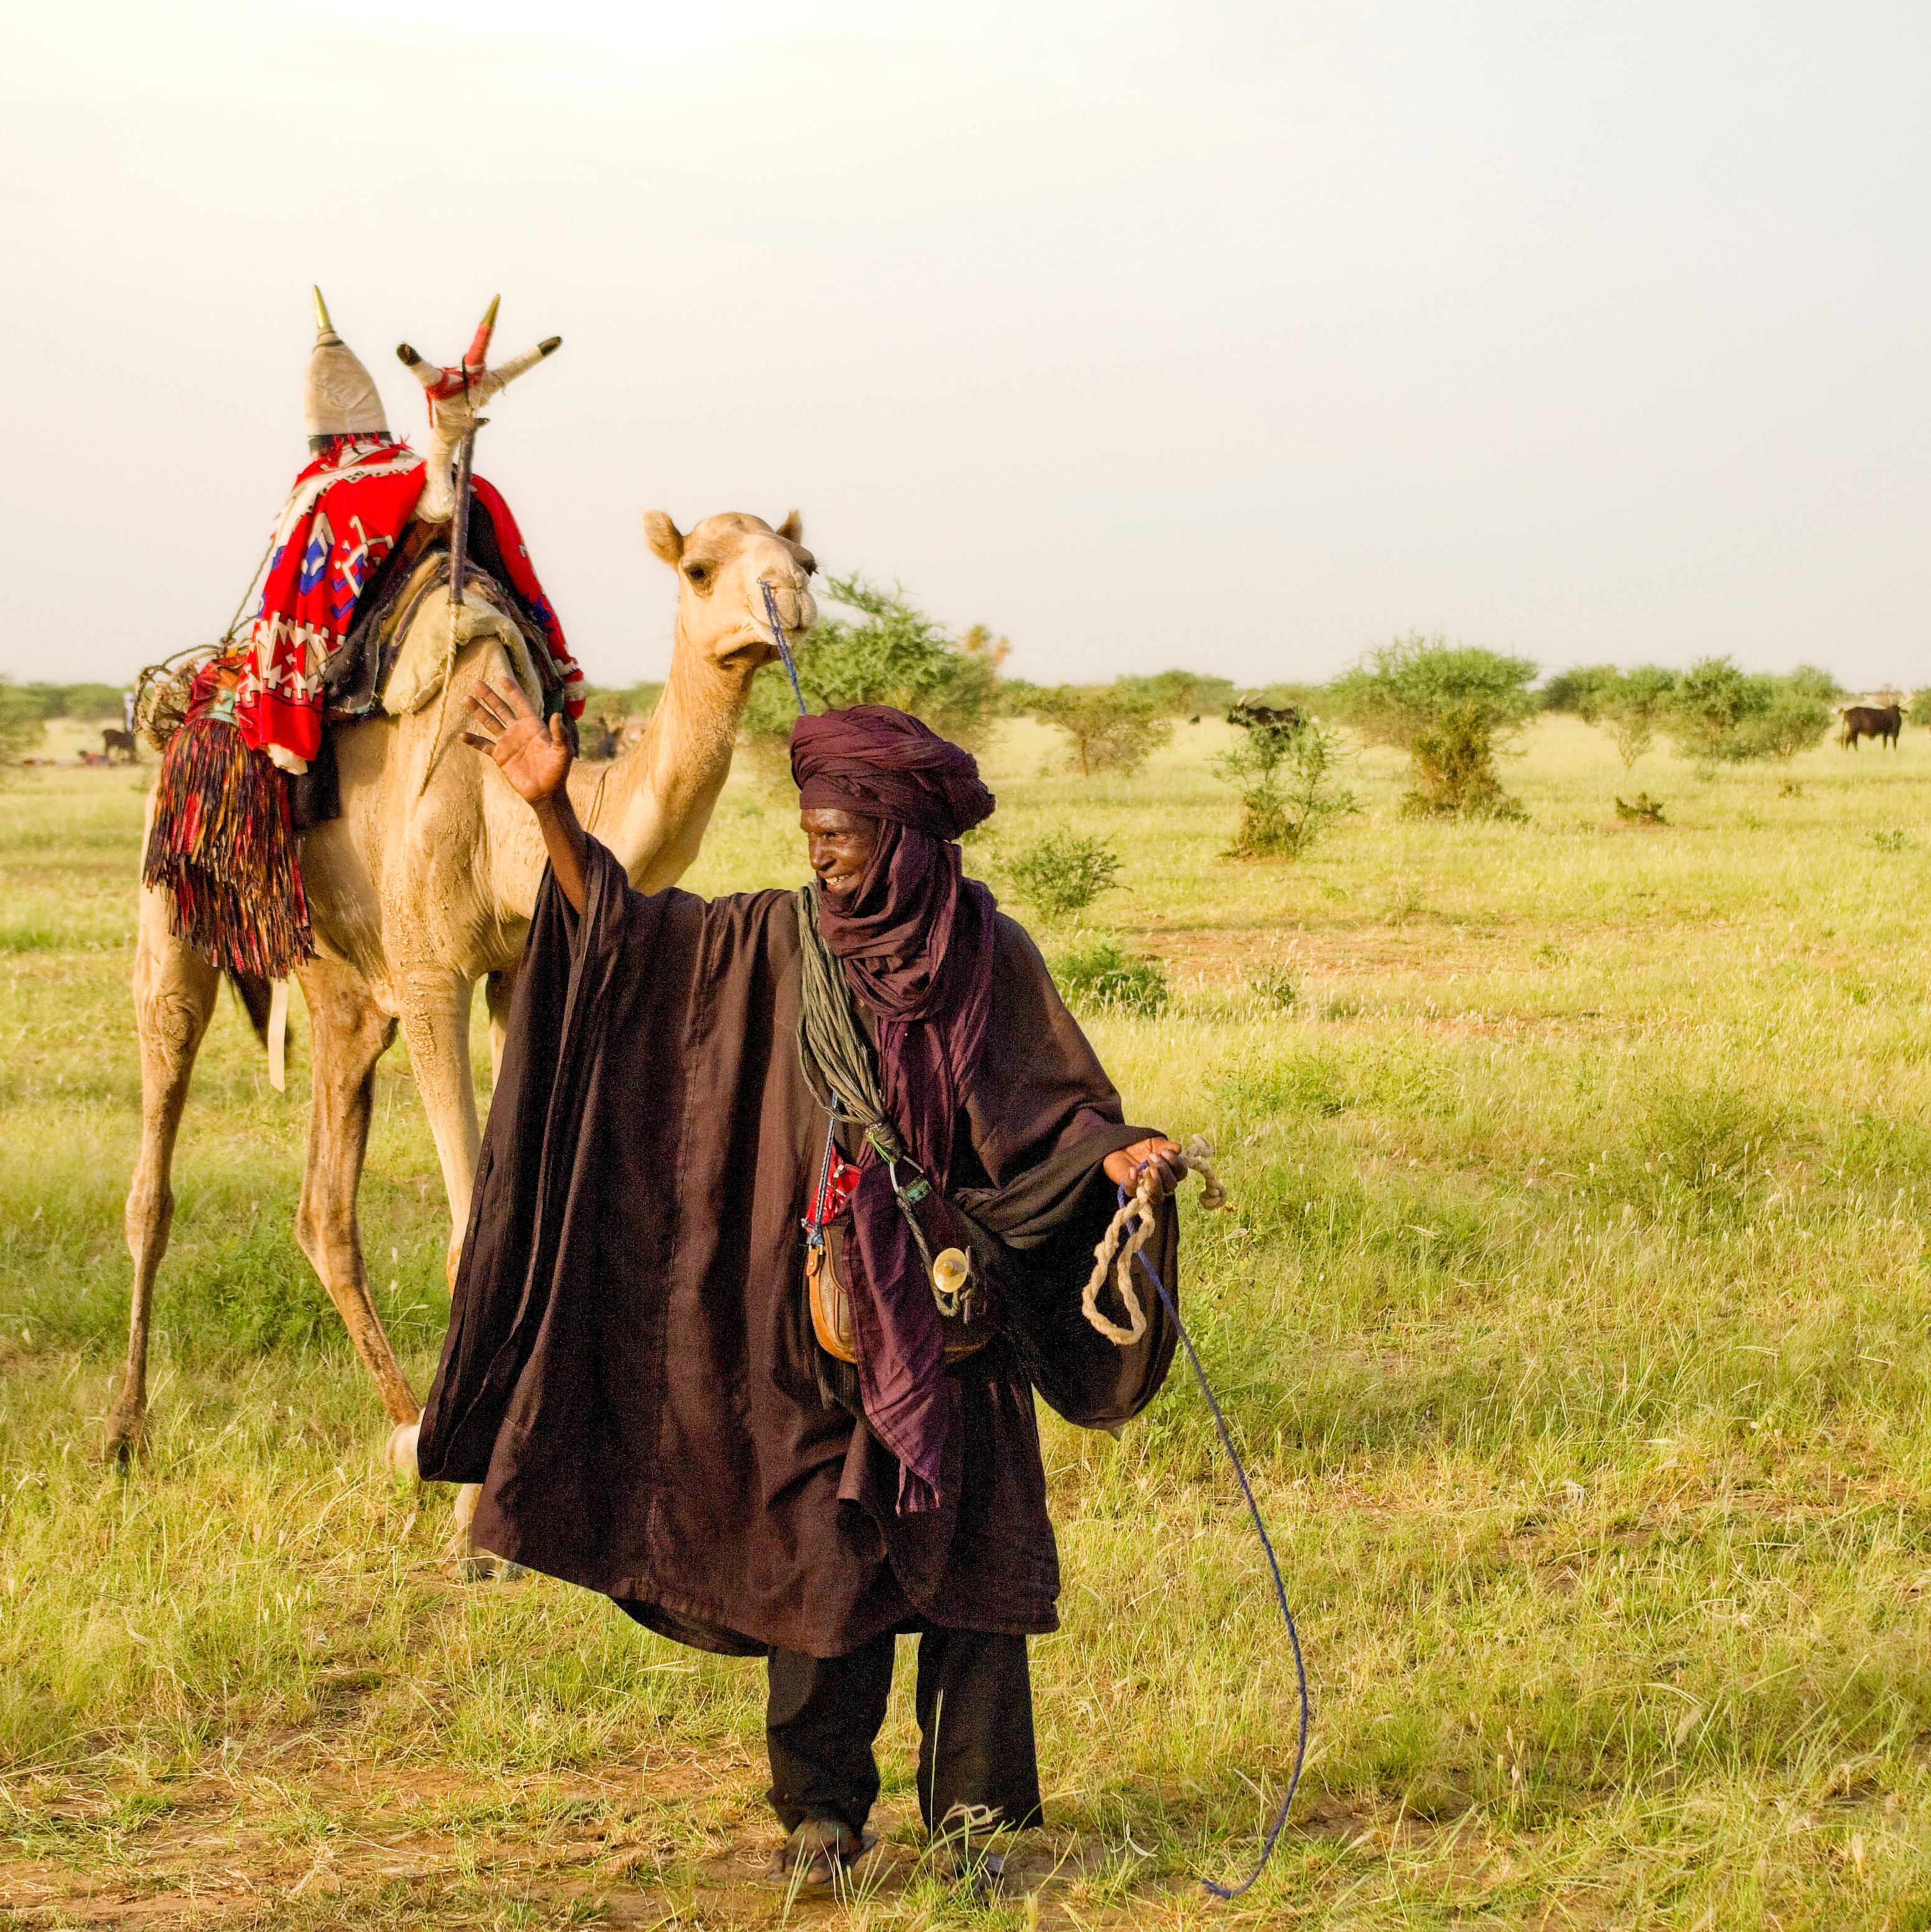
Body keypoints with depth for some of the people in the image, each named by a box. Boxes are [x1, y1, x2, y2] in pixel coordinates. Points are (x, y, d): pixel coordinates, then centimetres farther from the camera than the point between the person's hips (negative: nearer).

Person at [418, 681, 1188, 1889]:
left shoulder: (990, 955, -2)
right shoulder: (781, 942, 2)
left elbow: (1053, 1110, -1)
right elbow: (625, 928, 3)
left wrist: (1124, 1156, -22)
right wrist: (551, 804, -7)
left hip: (953, 1315, -1)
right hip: (818, 1315, 1)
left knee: (970, 1556, 1)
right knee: (818, 1555, 4)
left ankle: (972, 1817, 12)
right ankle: (822, 1819, 15)